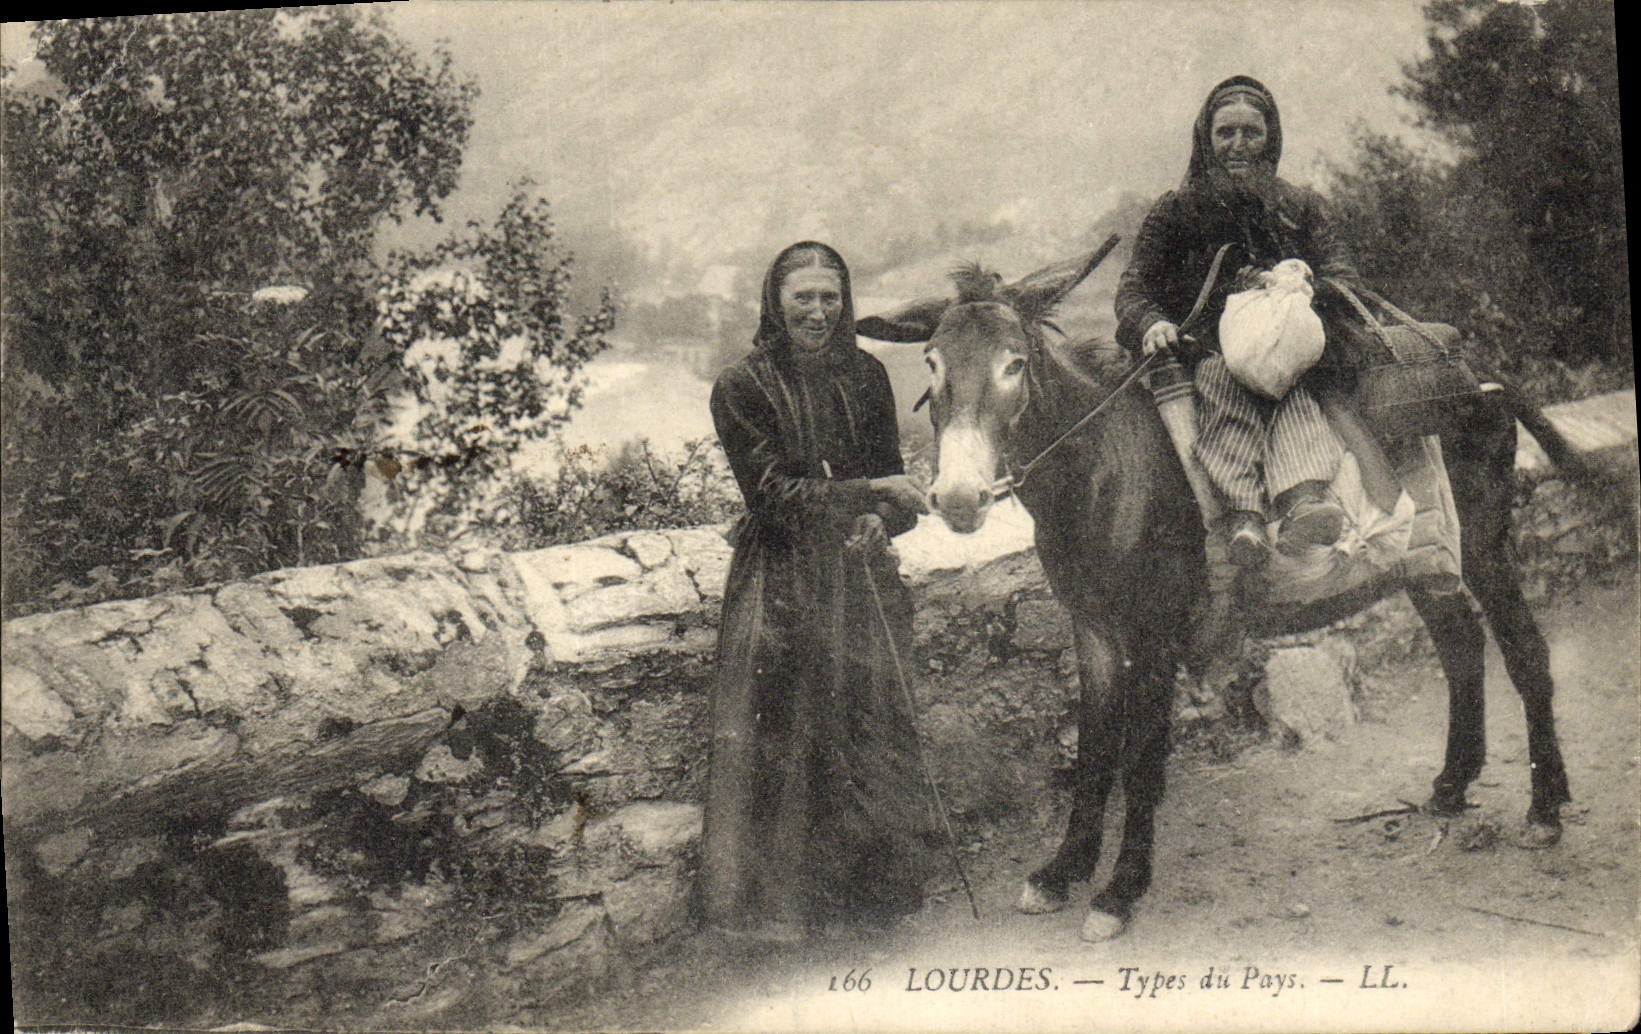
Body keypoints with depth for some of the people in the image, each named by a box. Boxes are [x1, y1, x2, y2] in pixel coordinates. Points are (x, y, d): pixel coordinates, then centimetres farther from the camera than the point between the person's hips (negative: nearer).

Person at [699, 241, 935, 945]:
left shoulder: (865, 375, 6)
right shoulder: (741, 389, -8)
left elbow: (890, 475, 9)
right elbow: (774, 494, -14)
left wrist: (879, 520, -13)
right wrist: (865, 494, -22)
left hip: (861, 573, 4)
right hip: (781, 584, -4)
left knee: (872, 724, 11)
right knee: (779, 740, 0)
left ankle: (873, 882, 29)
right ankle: (771, 901, 15)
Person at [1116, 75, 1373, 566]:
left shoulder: (1301, 208, 20)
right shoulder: (1174, 212, 15)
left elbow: (1342, 278, 9)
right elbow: (1134, 286, 6)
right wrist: (1151, 322, -18)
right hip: (1208, 353, -1)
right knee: (1224, 379, -36)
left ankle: (1304, 495, -61)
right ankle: (1243, 511, -56)